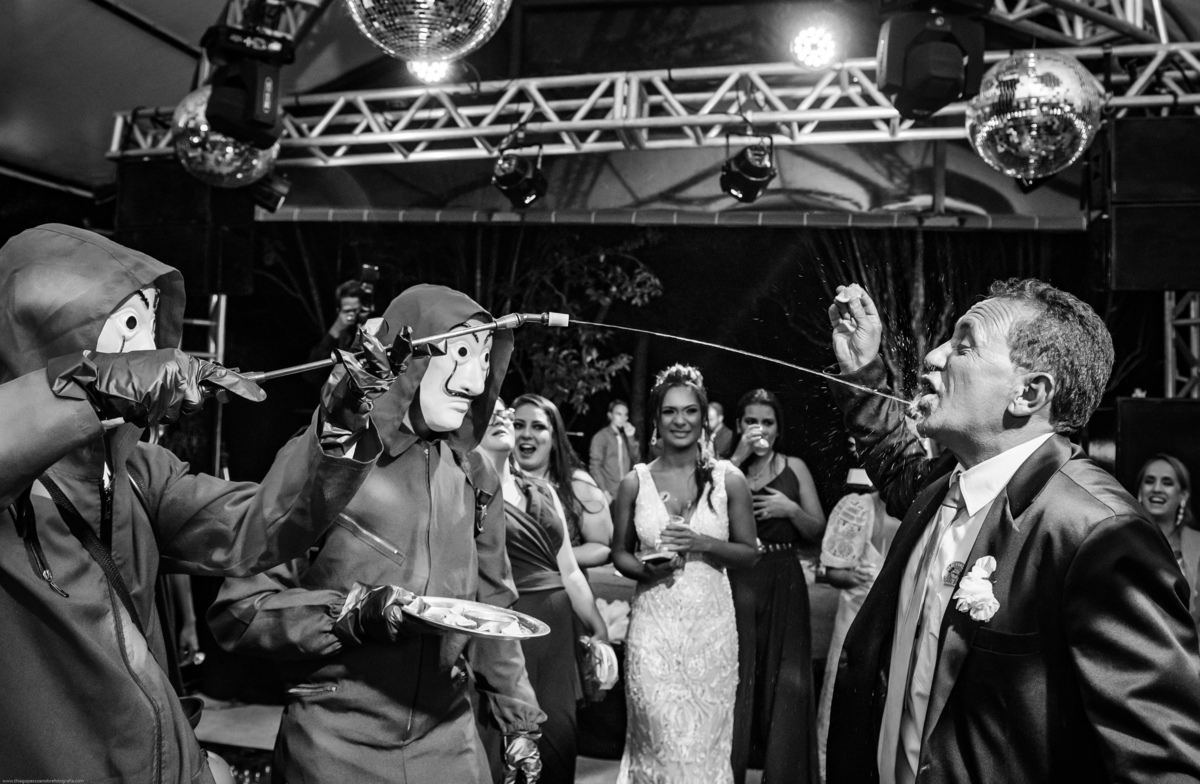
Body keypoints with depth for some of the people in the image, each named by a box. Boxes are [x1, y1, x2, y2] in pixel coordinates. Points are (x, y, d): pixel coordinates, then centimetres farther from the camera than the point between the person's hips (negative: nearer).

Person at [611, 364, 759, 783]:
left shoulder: (729, 479, 1)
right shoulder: (635, 482, 2)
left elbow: (749, 552, 5)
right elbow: (620, 554, 11)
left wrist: (703, 543, -12)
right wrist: (646, 569, -10)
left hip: (711, 624, 0)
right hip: (653, 625, 0)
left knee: (705, 740, 5)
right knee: (660, 738, -1)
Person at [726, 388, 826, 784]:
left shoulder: (794, 467, 7)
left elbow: (818, 532, 7)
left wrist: (790, 509, -11)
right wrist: (737, 459, -16)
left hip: (784, 585, 1)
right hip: (735, 583, -1)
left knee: (784, 681, 5)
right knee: (735, 679, 1)